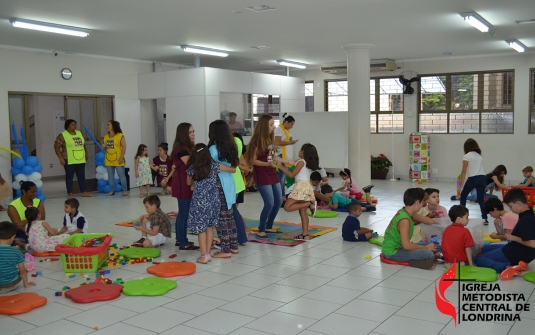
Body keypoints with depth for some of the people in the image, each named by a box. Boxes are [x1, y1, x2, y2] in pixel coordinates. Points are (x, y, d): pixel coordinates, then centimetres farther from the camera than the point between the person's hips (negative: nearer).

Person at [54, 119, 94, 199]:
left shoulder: (79, 133, 13)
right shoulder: (62, 135, -7)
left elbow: (83, 144, 22)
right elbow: (56, 147, -9)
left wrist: (86, 154, 17)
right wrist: (61, 158, -14)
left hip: (81, 160, 6)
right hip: (70, 161, -6)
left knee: (81, 176, 9)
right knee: (69, 176, 1)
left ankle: (84, 192, 15)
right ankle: (70, 194, 6)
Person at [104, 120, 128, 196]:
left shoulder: (120, 136, -8)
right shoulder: (106, 136, 10)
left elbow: (124, 147, -10)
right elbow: (105, 148, 19)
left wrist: (121, 157, -16)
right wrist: (104, 147, -5)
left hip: (118, 160, -6)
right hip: (108, 160, 6)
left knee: (121, 175, 0)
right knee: (110, 176, 10)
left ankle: (124, 191, 7)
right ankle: (111, 191, 18)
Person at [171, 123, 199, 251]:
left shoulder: (188, 147, 15)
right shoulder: (181, 148, -16)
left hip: (185, 183, 10)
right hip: (183, 184, -10)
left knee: (182, 213, 15)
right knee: (184, 213, -6)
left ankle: (180, 240, 24)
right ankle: (183, 243, 0)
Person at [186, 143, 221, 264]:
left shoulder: (192, 168, -3)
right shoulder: (214, 166, -3)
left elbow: (189, 183, 15)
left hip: (200, 201, -2)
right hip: (213, 200, 2)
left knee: (201, 228, 5)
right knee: (210, 227, 12)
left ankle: (204, 255, 6)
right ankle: (207, 253, 17)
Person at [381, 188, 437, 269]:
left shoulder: (402, 212, 3)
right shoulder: (404, 220, -24)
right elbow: (406, 245, -25)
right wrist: (426, 247, -14)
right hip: (392, 253, -10)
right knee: (428, 253, -23)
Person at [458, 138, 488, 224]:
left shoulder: (467, 156, 0)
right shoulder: (479, 156, 19)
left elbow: (464, 171, -4)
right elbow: (479, 168, 11)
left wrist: (460, 185, -4)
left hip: (473, 178, -5)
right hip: (482, 178, 5)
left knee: (463, 195, 17)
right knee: (480, 199, 4)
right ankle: (485, 218, -6)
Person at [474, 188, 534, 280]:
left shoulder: (525, 219, -25)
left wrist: (513, 238, -18)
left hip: (518, 253, -10)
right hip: (517, 248, 10)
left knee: (479, 260, -8)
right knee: (484, 249, 26)